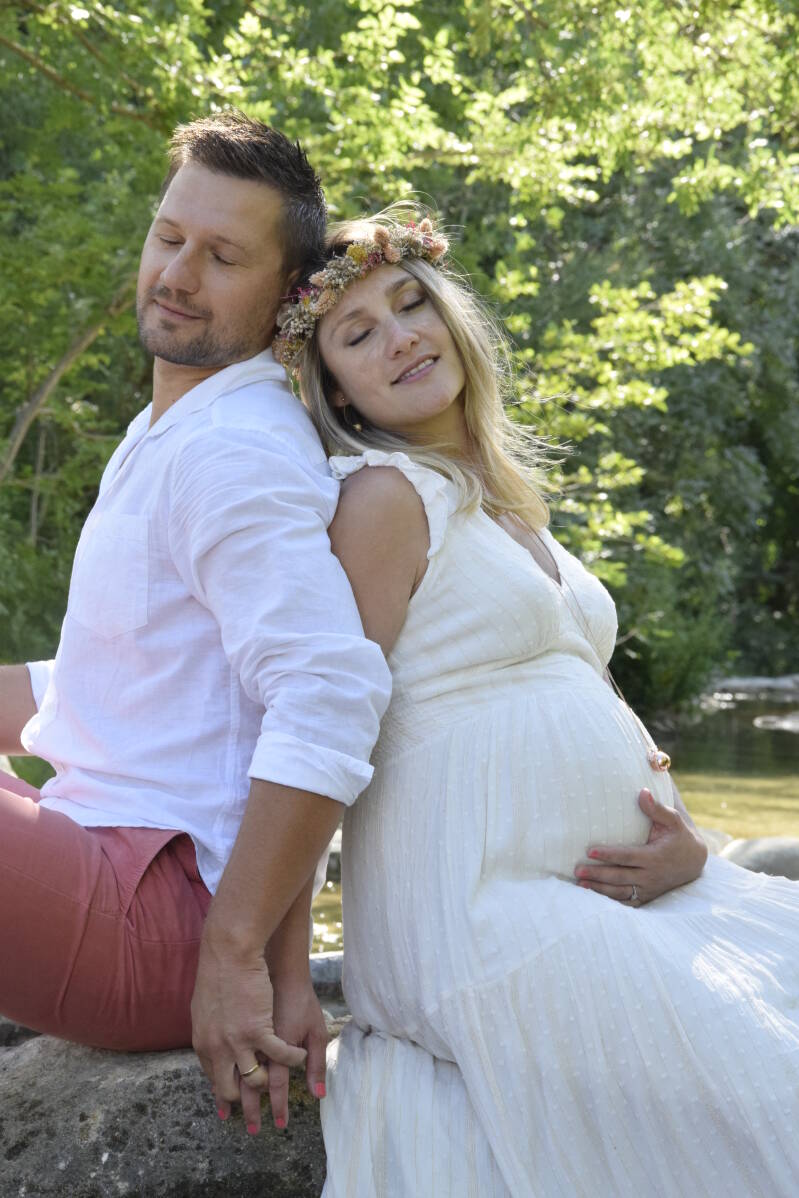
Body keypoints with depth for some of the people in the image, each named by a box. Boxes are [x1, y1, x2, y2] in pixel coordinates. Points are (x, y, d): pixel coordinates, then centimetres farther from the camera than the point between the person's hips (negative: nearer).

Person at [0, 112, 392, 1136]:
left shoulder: (230, 454, -17)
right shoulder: (163, 438, 18)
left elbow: (330, 706, -29)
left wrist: (236, 956, -27)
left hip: (160, 905, -11)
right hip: (102, 842, 11)